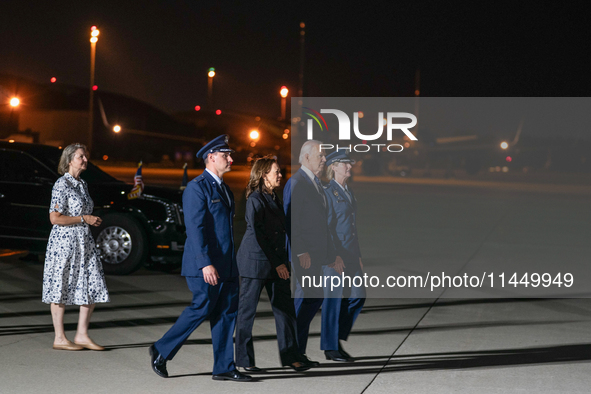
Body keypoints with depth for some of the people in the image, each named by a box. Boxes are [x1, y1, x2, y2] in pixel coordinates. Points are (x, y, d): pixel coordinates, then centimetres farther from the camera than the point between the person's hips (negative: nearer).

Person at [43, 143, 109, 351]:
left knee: (93, 288, 4)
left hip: (84, 243, 8)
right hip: (64, 242, -8)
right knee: (61, 289, 0)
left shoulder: (82, 184, 13)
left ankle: (82, 335, 11)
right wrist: (84, 219, -15)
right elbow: (55, 218, -17)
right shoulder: (62, 185, -12)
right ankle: (60, 339, 7)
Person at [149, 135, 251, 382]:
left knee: (227, 313, 6)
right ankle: (162, 351, 10)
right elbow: (195, 228, -18)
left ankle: (224, 368, 9)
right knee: (202, 309, -6)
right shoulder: (197, 188, -11)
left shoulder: (223, 187, 18)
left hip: (226, 264, 9)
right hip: (205, 265, -9)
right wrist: (206, 264, -24)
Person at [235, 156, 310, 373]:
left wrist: (282, 262, 12)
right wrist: (277, 264, -16)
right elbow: (257, 235, -16)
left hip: (276, 262, 8)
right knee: (247, 309, 2)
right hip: (255, 260, -8)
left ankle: (290, 357, 12)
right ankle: (244, 359, 11)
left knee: (285, 308, 6)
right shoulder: (255, 199, -13)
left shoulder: (274, 198, 12)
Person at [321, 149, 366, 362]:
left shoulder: (349, 192, 16)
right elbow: (326, 227, -15)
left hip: (350, 254, 9)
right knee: (334, 300, -1)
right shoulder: (328, 193, -10)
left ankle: (338, 337, 20)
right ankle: (330, 347, 8)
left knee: (357, 296, 7)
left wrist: (358, 255, 19)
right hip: (334, 255, -8)